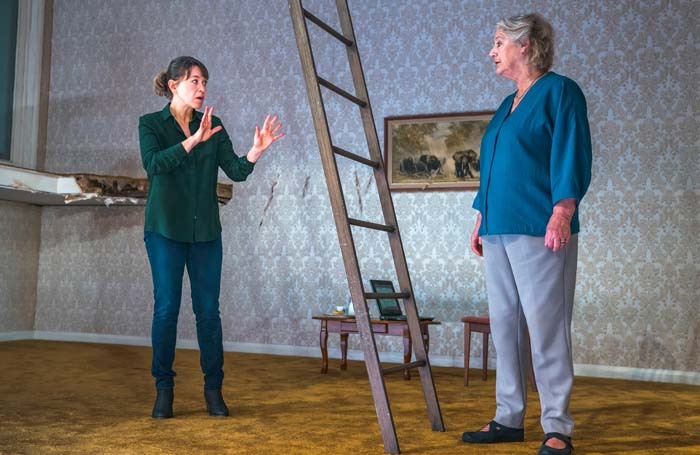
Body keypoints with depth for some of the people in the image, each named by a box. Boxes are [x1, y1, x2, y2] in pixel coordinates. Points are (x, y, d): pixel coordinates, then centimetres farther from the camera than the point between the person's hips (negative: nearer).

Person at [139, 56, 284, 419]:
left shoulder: (213, 125, 9)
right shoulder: (151, 123, 0)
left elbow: (236, 171, 1)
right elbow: (153, 164, -18)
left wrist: (255, 152, -19)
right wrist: (193, 141, -29)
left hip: (205, 230, 3)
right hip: (165, 228, -3)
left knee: (208, 310, 2)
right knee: (167, 308, -3)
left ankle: (213, 389, 10)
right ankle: (163, 389, 9)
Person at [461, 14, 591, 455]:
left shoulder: (559, 90, -1)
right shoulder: (508, 104, 22)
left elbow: (571, 156, -11)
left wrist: (562, 211, -21)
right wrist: (482, 218, 20)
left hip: (538, 229, -8)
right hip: (499, 231, 8)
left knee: (546, 328, -6)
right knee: (505, 326, 9)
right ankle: (509, 418, 17)